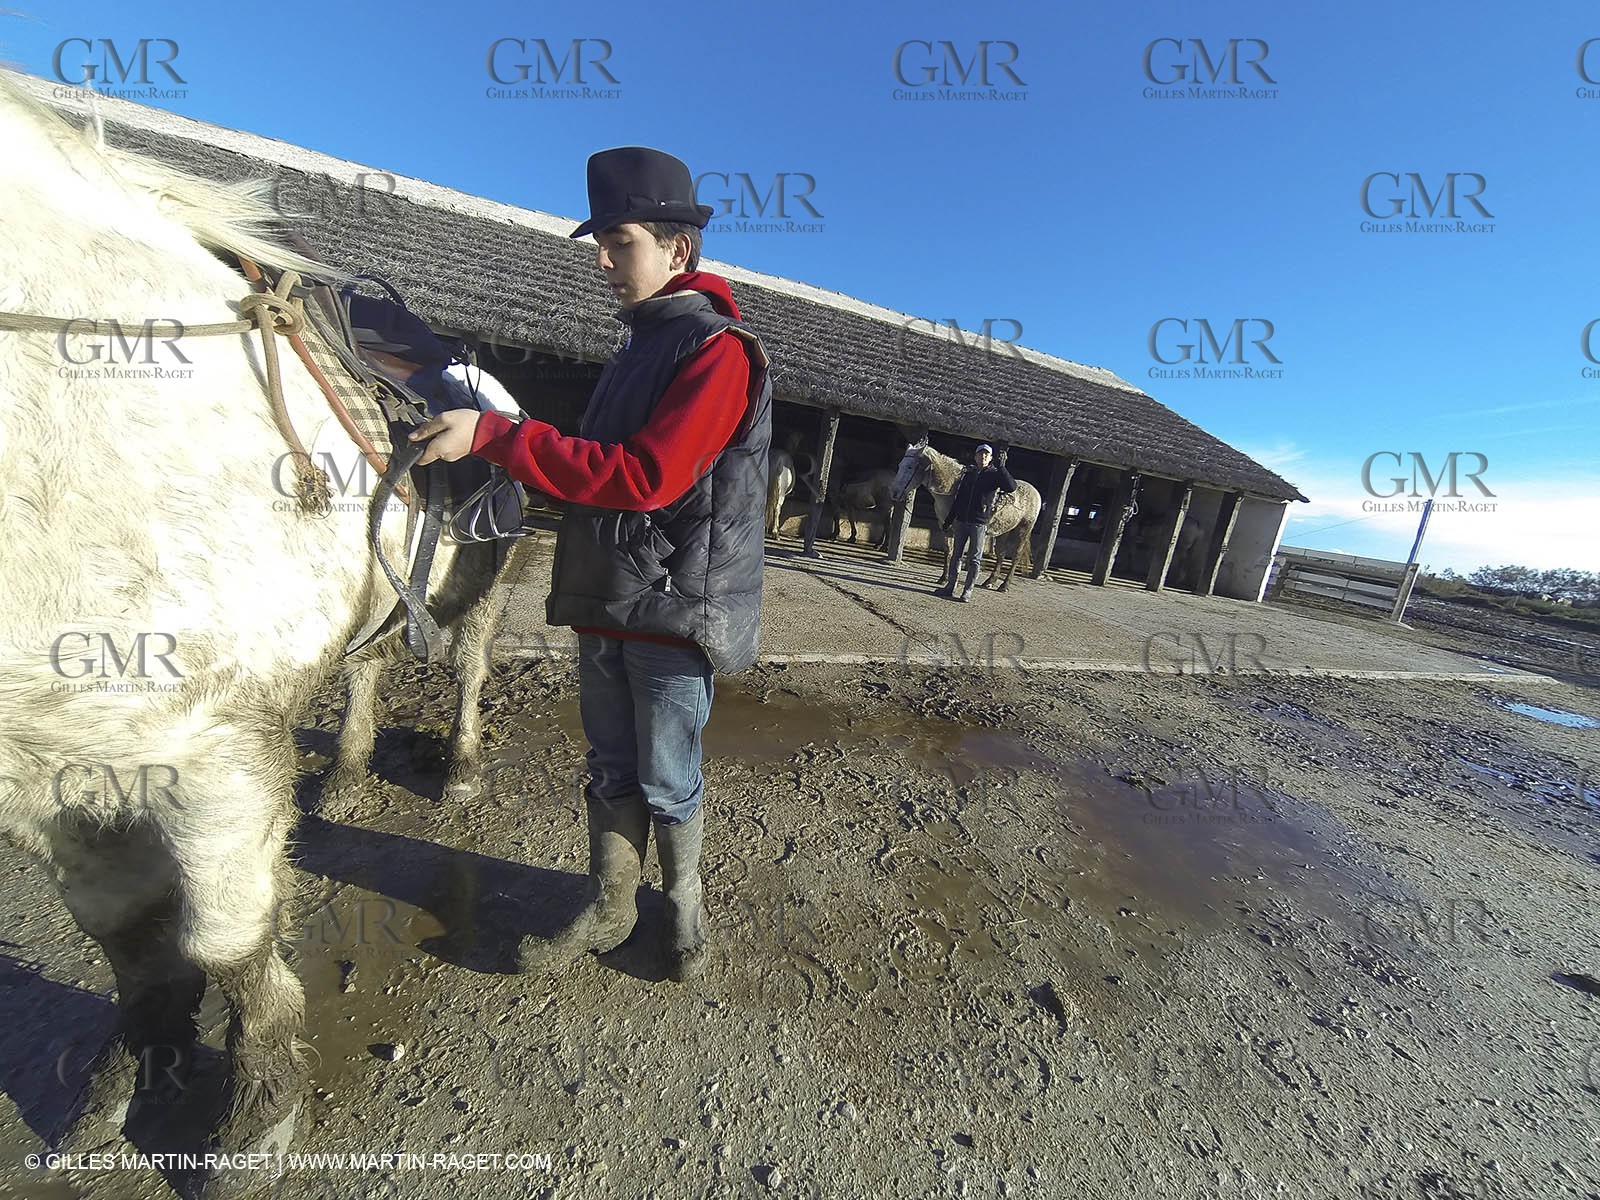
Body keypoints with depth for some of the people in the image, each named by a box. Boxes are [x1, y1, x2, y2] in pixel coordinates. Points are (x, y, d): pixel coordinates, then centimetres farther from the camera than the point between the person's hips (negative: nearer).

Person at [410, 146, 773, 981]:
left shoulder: (719, 351, -11)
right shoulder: (639, 345, 17)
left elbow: (644, 477, -24)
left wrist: (493, 436, -21)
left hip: (674, 612, -8)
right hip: (603, 605, 8)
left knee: (667, 783, 9)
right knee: (611, 771, 18)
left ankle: (683, 908, 37)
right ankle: (608, 911, 39)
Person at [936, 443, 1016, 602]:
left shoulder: (994, 474, -2)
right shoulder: (968, 473, 11)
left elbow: (1011, 487, -17)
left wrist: (1002, 469, -23)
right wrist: (949, 520, 15)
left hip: (979, 523, -5)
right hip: (961, 521, 5)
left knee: (974, 559, 0)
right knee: (956, 555, 10)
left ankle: (967, 591, 7)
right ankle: (950, 587, 19)